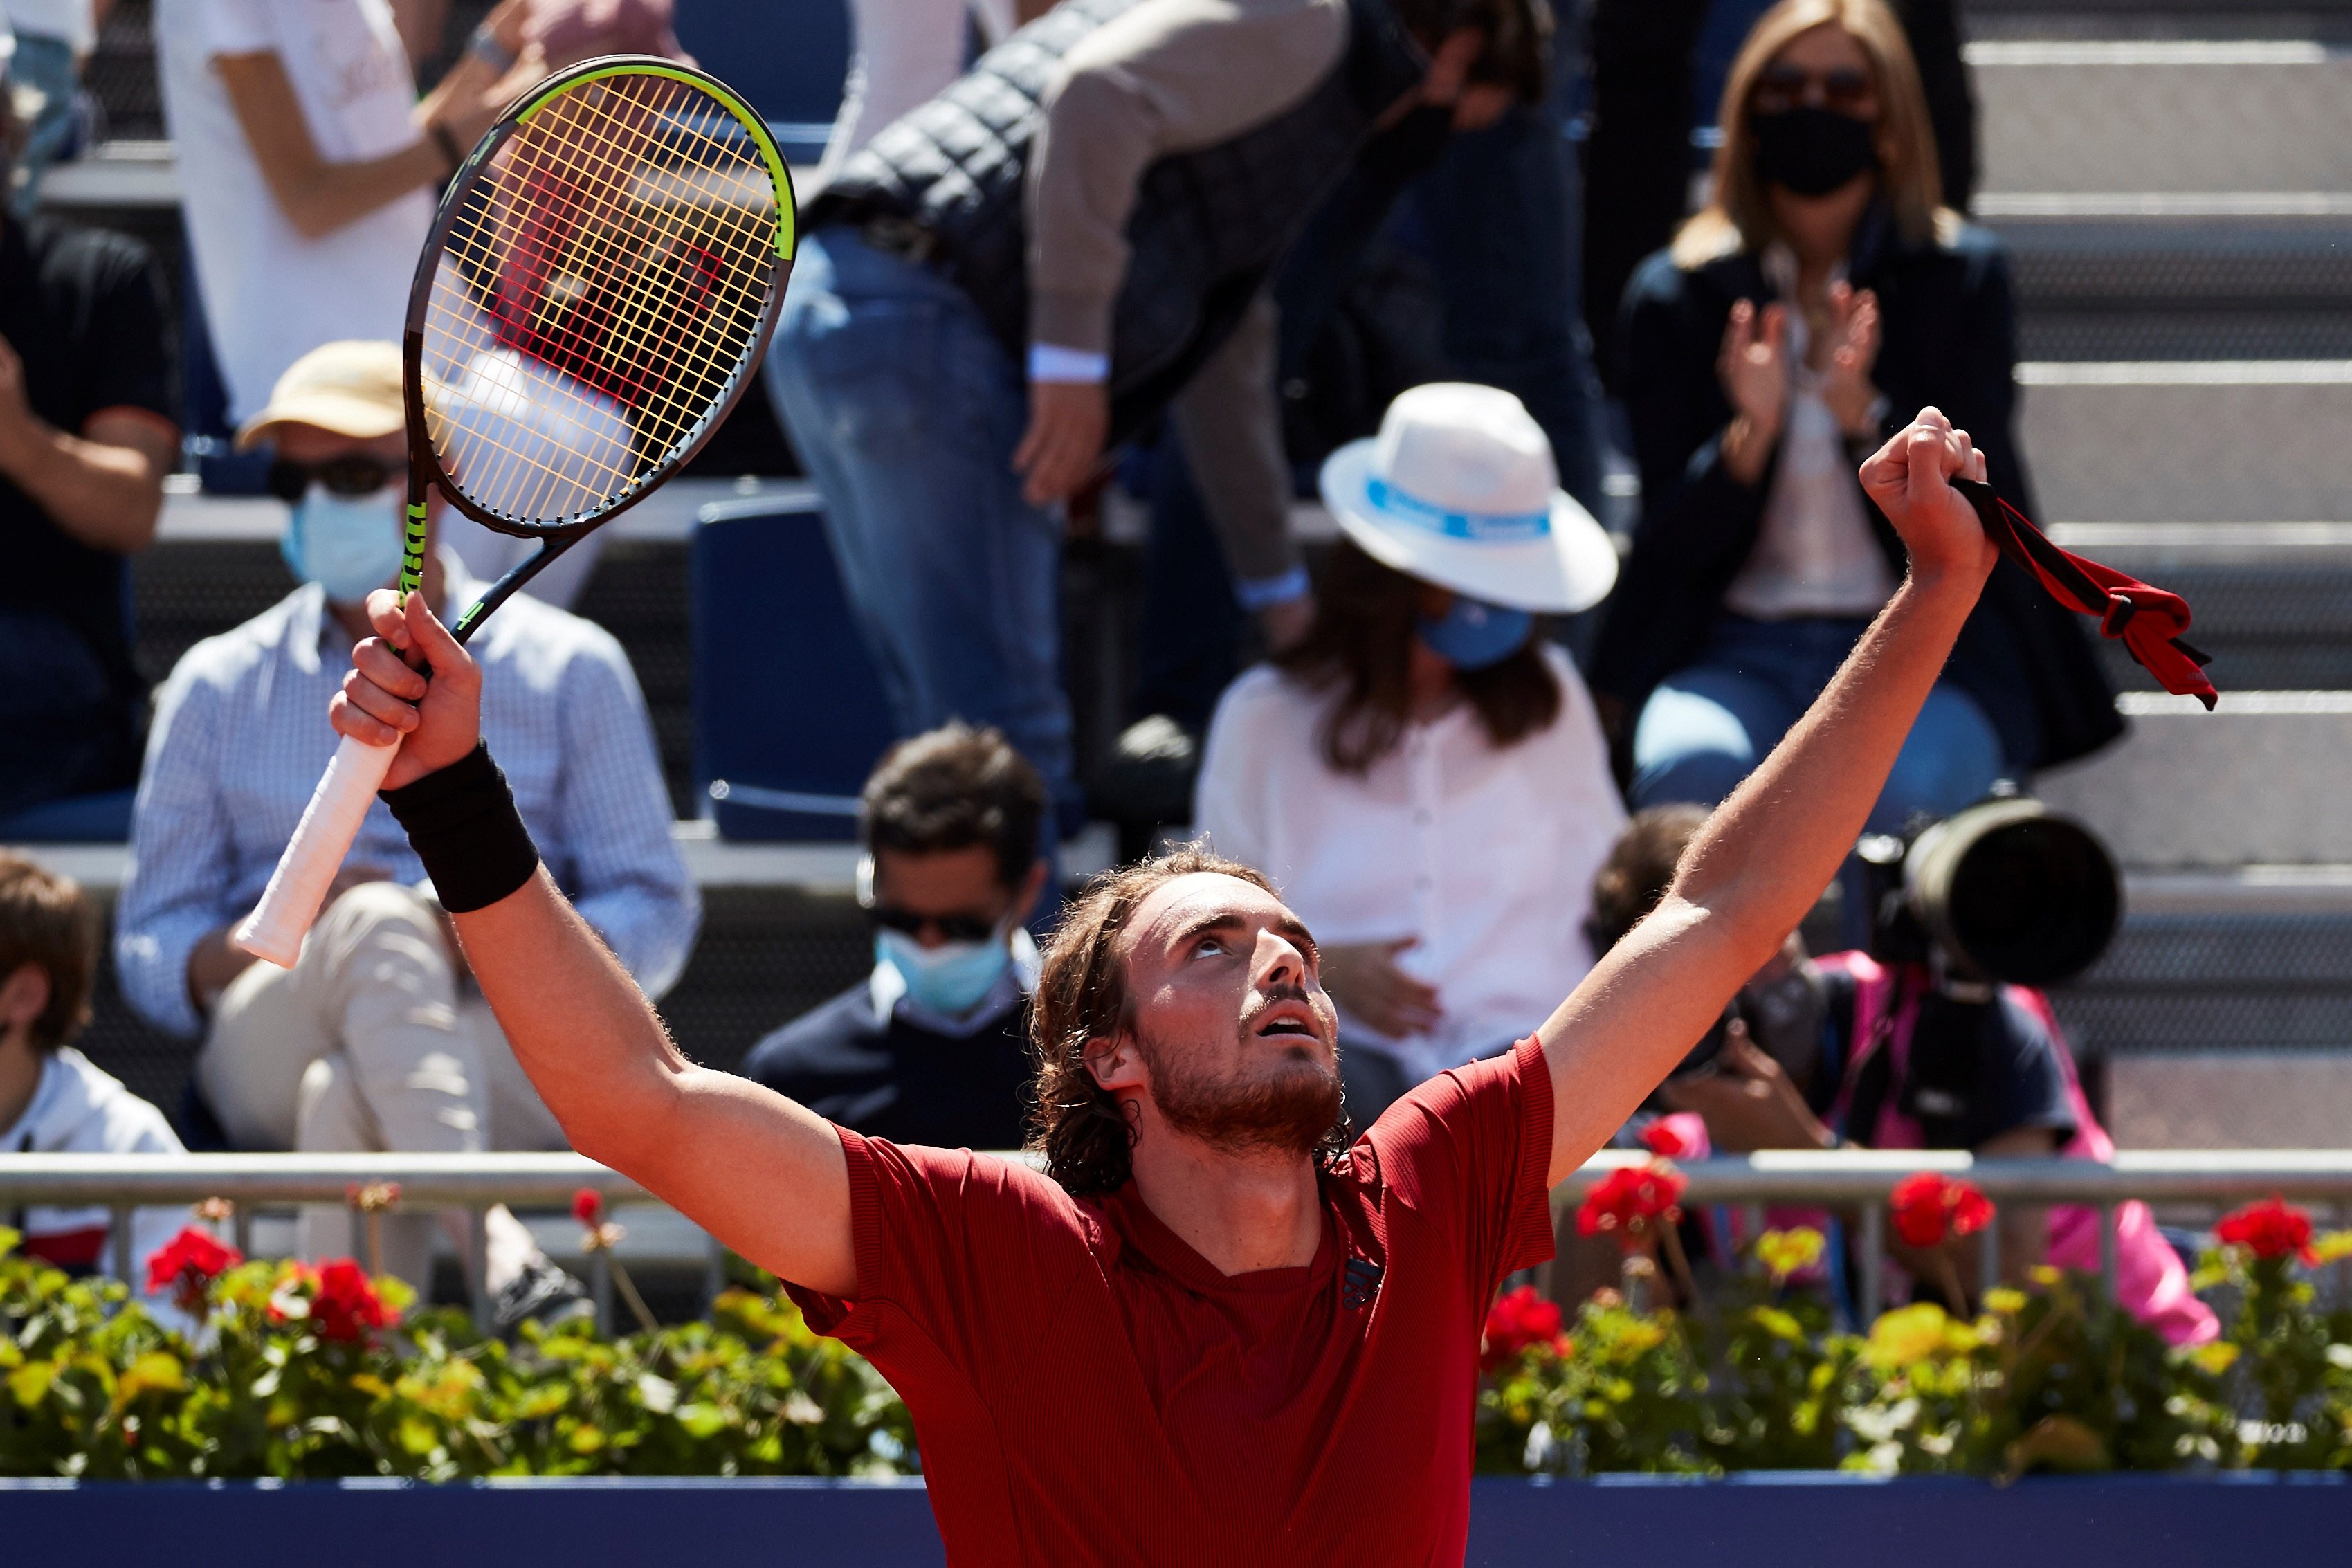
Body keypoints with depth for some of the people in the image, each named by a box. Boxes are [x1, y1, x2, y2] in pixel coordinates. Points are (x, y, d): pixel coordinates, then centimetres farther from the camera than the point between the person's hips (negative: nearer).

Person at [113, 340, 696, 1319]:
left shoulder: (567, 670, 16)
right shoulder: (217, 687, 19)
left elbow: (655, 919, 12)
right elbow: (151, 951, 15)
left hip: (515, 1066, 0)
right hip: (266, 1050, 0)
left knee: (348, 1099, -37)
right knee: (376, 921, -37)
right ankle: (493, 1255, -59)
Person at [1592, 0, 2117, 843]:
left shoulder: (1960, 278, 4)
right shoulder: (1676, 297, 6)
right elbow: (1677, 543, -1)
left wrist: (1864, 416, -23)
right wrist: (1750, 434, -21)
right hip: (1739, 652, 1)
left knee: (1897, 794, -34)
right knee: (1692, 768, -33)